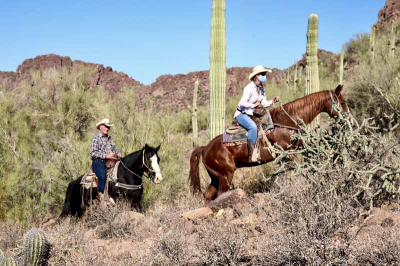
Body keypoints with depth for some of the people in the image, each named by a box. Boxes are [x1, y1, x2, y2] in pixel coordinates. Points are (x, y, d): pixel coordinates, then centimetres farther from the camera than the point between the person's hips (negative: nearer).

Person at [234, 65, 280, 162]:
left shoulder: (261, 88, 9)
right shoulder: (249, 88, -18)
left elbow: (264, 103, 12)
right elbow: (242, 103, -24)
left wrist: (273, 101, -5)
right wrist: (254, 105, -13)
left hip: (251, 114, 9)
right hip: (241, 114, -9)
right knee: (253, 127, -34)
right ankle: (251, 156, -33)